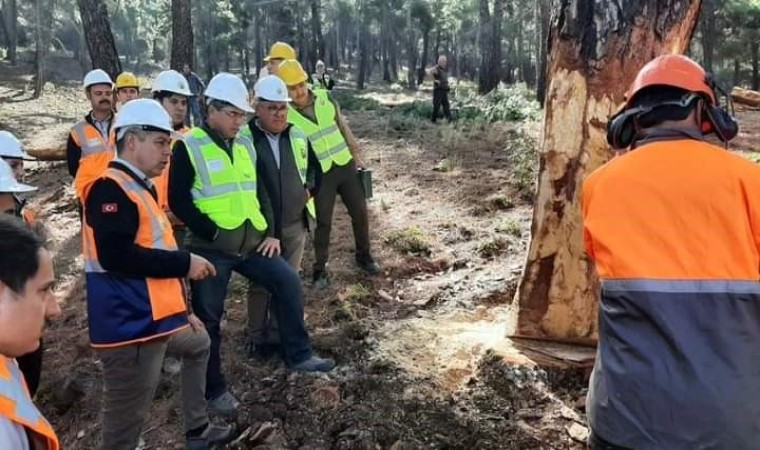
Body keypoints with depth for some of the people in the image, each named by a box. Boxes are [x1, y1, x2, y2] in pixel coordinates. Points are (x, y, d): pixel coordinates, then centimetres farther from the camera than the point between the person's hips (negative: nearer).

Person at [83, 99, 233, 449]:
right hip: (130, 326, -11)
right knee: (128, 419, 0)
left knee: (198, 344, 32)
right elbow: (117, 255, -29)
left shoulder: (140, 188, 16)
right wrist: (185, 262, -20)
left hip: (157, 317, 11)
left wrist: (182, 309, 20)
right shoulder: (110, 189, -16)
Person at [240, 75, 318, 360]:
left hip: (295, 223, 5)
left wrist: (309, 188, 3)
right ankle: (258, 338, 24)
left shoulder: (298, 136, 4)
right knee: (260, 284, 8)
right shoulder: (244, 138, -13)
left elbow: (313, 165, 19)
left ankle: (281, 335, 29)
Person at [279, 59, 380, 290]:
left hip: (345, 165, 3)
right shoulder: (285, 115, -11)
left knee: (360, 212, 9)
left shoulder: (325, 98, -2)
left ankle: (364, 256, 30)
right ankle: (320, 270, 16)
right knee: (323, 222, 0)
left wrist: (356, 153, 12)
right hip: (320, 175, -3)